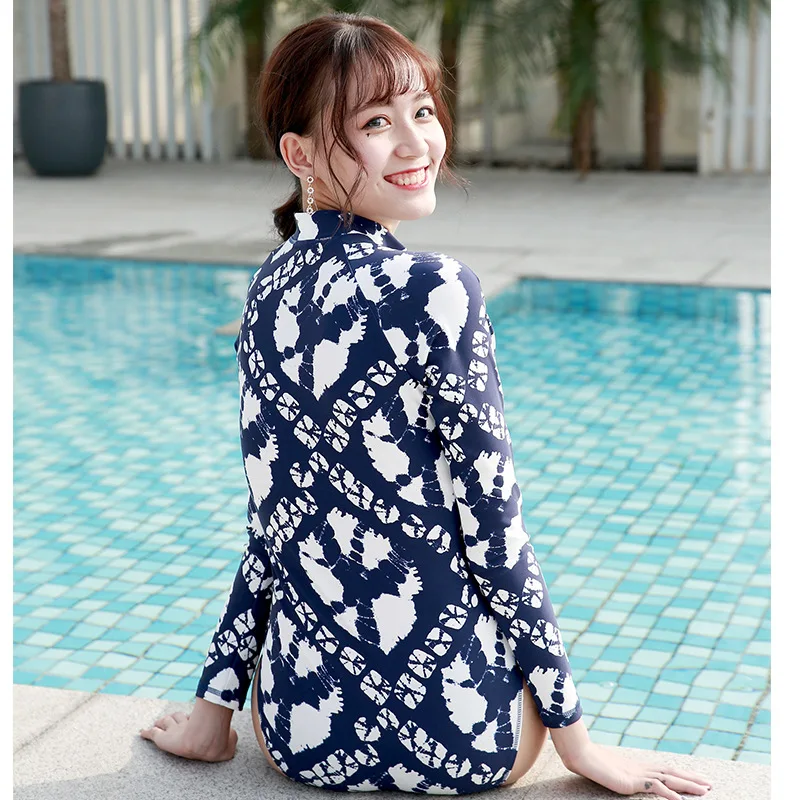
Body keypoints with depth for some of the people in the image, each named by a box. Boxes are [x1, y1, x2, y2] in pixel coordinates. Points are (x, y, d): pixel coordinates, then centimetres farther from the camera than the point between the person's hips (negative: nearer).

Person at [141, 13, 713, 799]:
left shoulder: (269, 290, 3)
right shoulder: (434, 291, -17)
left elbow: (278, 518, 7)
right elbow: (491, 527, -14)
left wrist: (215, 705, 15)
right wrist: (574, 734, -5)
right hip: (452, 730, -5)